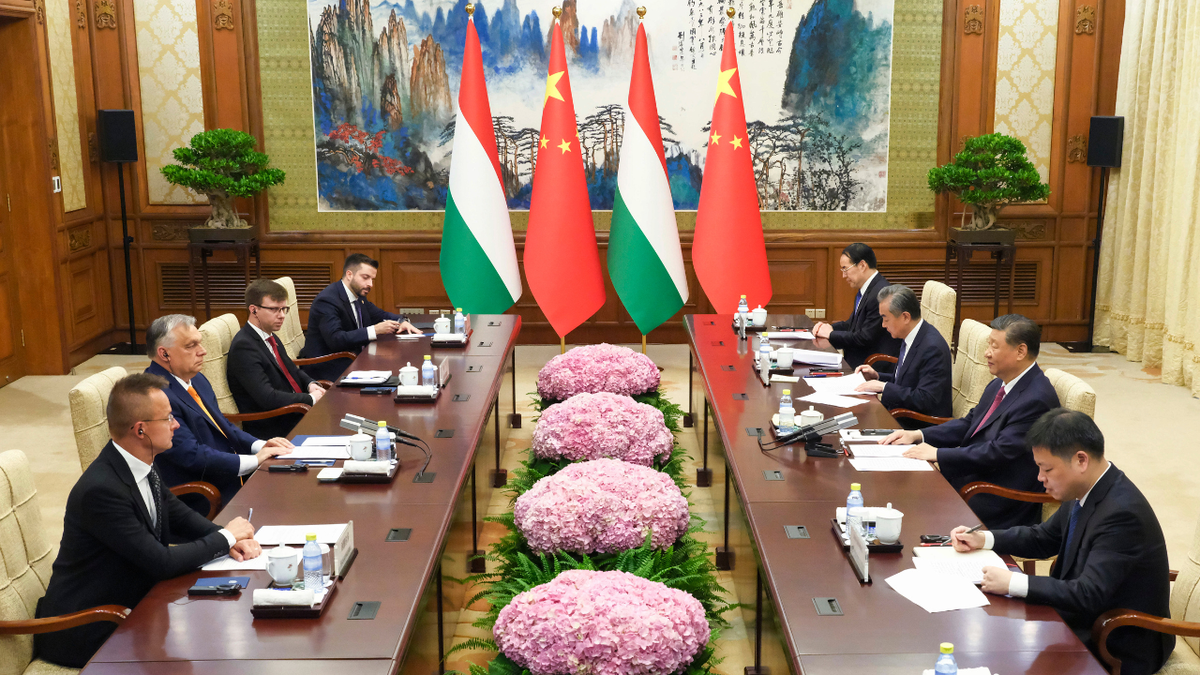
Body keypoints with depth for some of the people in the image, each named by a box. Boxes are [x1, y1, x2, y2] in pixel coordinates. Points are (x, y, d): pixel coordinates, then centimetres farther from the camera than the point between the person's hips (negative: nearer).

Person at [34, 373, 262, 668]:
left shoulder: (141, 466, -1)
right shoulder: (102, 489, -27)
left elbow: (180, 516, 11)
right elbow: (162, 563, -25)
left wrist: (231, 539, -7)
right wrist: (226, 537, -12)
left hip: (131, 598, 8)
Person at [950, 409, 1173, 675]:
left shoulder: (1122, 513, -28)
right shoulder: (1087, 492, -1)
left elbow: (1088, 595, -31)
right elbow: (1044, 539, 14)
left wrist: (1013, 583, -29)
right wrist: (983, 539, 2)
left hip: (1120, 647, -8)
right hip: (1087, 619, 8)